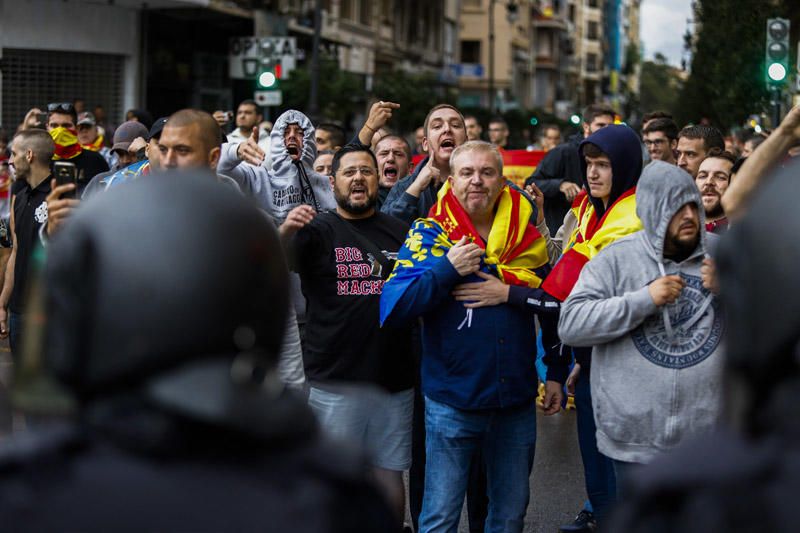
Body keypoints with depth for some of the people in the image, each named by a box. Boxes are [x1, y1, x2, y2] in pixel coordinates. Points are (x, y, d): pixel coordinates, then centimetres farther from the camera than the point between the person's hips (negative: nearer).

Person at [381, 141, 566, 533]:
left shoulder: (526, 235, 3)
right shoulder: (428, 235, -5)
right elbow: (391, 309, -14)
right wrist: (446, 269, -20)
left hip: (516, 400, 3)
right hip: (451, 403, -3)